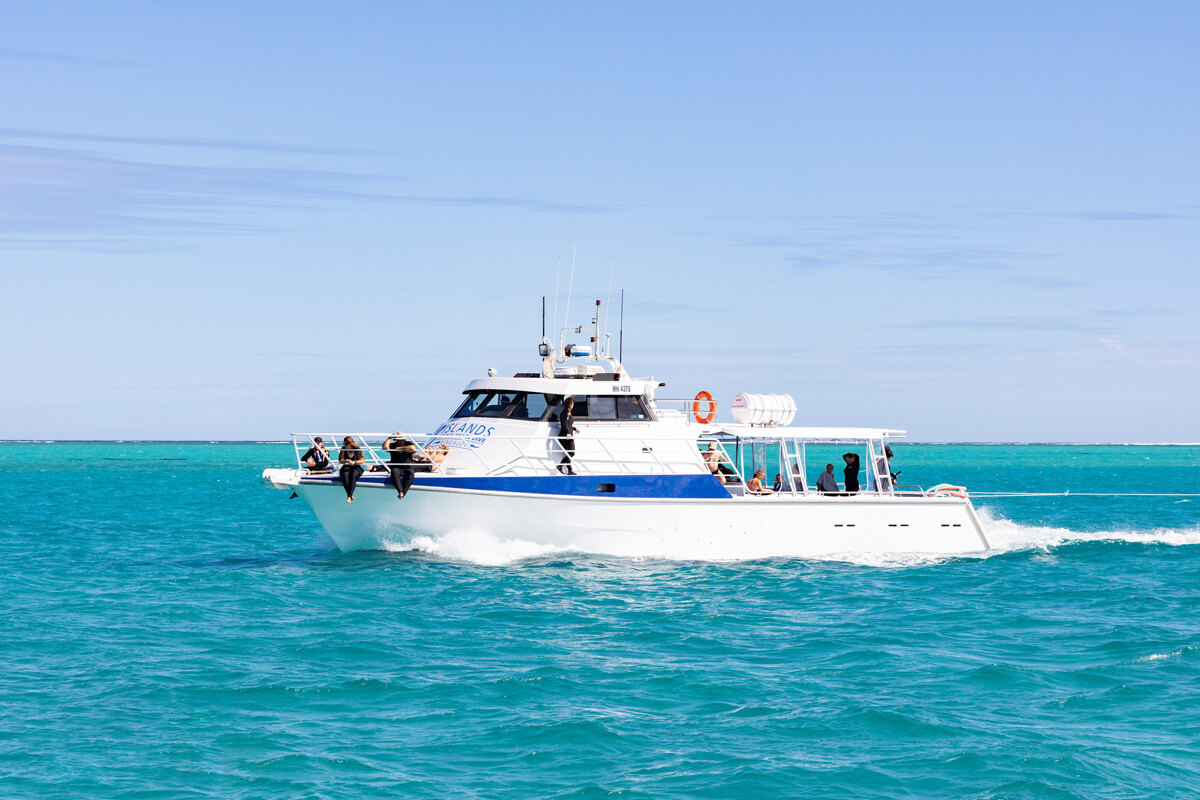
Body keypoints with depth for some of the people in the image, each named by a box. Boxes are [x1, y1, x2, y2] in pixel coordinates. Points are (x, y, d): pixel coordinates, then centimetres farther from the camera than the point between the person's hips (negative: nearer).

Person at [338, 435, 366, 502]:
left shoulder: (357, 449, -4)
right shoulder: (343, 449, 1)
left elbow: (363, 460, -5)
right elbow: (340, 460, 3)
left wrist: (354, 462, -21)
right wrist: (346, 461, -19)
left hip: (356, 468, -2)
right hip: (346, 467, 2)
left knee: (353, 475, -36)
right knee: (345, 476, -33)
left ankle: (349, 496, -39)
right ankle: (351, 496, -27)